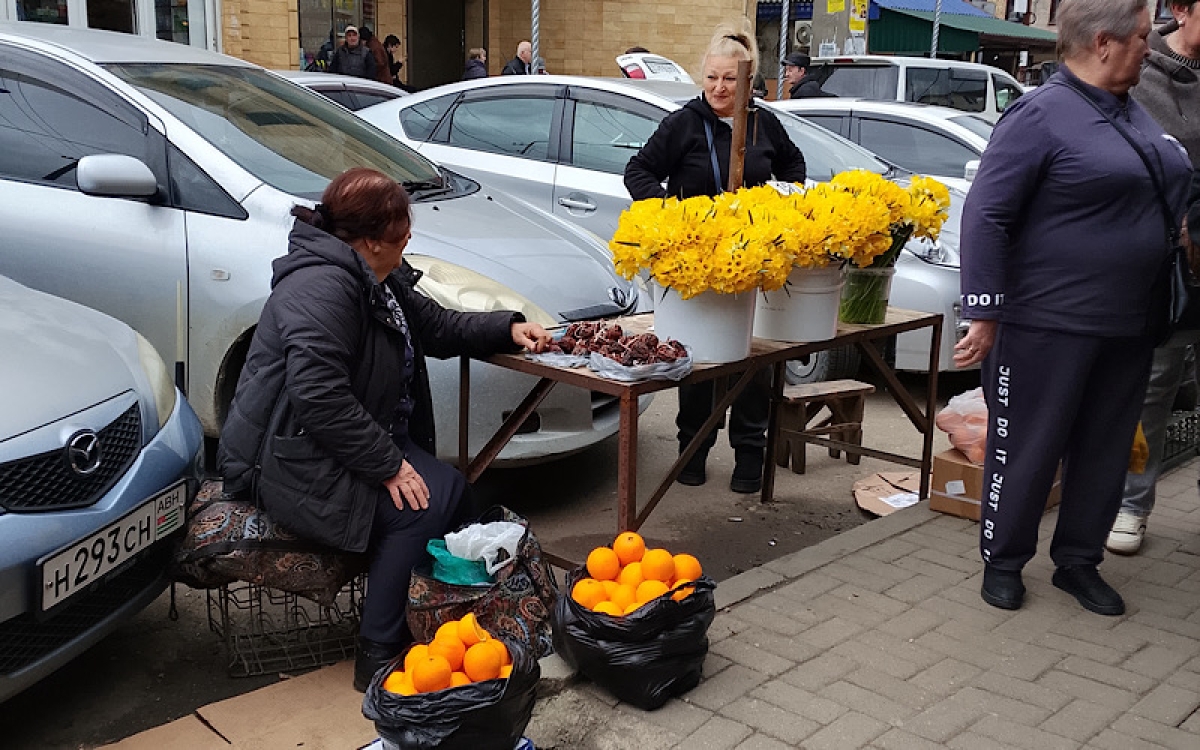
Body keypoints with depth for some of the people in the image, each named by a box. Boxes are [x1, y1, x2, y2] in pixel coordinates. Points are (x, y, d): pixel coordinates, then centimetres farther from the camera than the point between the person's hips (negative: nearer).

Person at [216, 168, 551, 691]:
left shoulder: (379, 280, 11)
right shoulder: (321, 286, -23)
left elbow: (436, 325, 23)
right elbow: (319, 397, -31)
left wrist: (508, 329, 10)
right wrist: (387, 464, -27)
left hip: (371, 438, 10)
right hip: (296, 464, -10)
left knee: (453, 490, -8)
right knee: (423, 505, -25)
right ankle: (378, 654, -14)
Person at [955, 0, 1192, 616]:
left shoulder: (1134, 114, 13)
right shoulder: (1041, 116, -13)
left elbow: (1172, 196, 24)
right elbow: (984, 214, -17)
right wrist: (984, 314, -20)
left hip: (1129, 327, 8)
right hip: (1049, 326, -8)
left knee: (1105, 451, 14)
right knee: (1027, 450, 4)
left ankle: (1078, 562, 29)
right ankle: (1003, 562, 20)